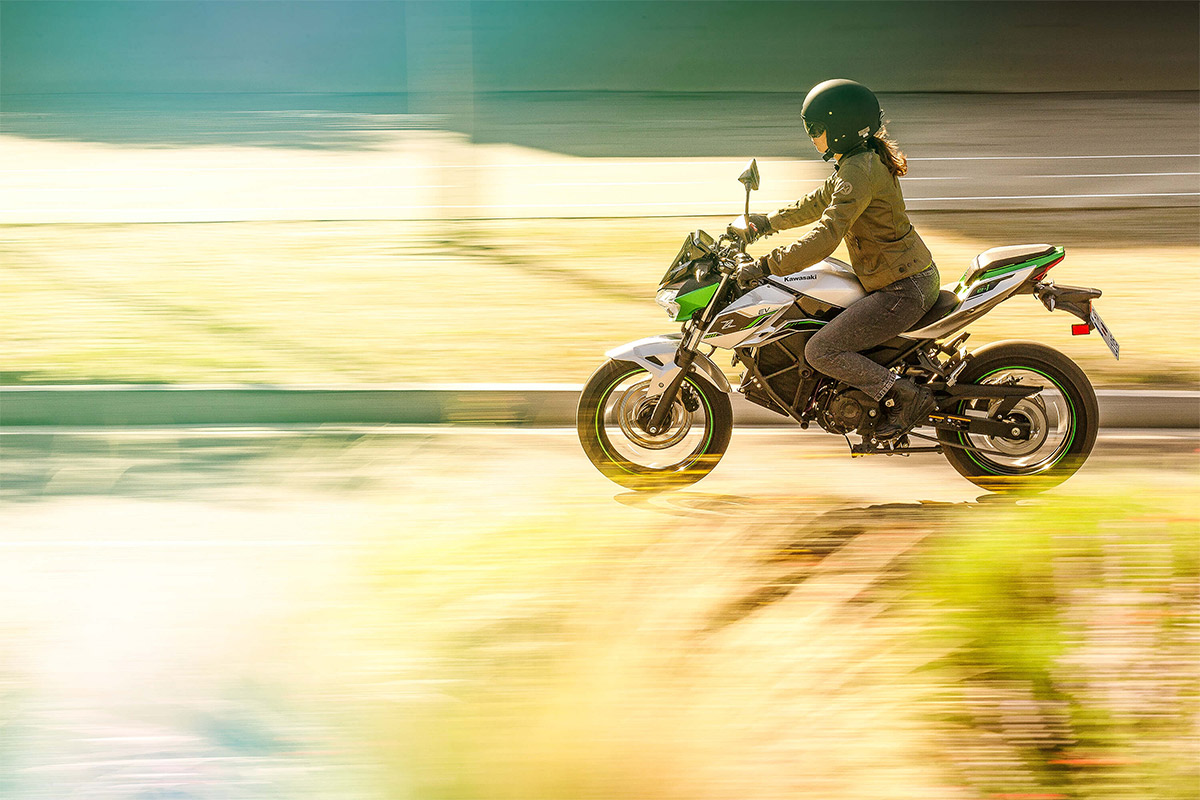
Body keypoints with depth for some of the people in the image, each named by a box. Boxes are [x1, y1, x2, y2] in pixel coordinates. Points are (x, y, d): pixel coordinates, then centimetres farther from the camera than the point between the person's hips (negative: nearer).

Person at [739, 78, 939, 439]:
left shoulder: (859, 172, -21)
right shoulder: (863, 160, 10)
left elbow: (825, 237, -29)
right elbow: (819, 203, 28)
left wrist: (766, 266, -28)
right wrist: (770, 222, 31)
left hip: (903, 290, -11)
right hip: (914, 276, 11)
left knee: (820, 351, -14)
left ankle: (907, 397, -11)